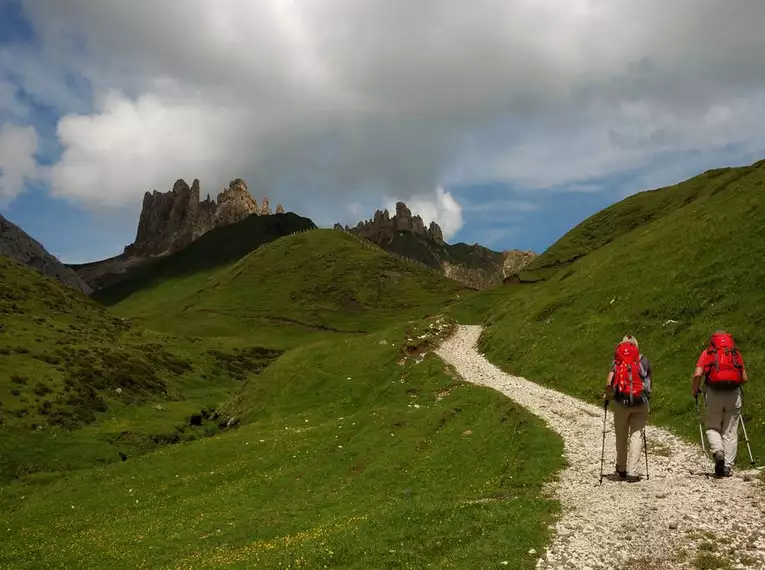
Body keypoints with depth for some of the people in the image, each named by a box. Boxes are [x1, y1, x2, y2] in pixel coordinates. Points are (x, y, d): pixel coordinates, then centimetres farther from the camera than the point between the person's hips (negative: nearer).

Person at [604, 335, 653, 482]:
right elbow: (650, 382, 9)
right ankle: (632, 472, -7)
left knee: (621, 437, 14)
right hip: (640, 403, 0)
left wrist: (607, 395, 10)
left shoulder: (617, 360, 5)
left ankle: (621, 469, 26)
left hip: (621, 402, 0)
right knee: (636, 436, 1)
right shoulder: (644, 359, 8)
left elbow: (609, 382, -6)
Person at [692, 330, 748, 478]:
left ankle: (718, 451, -14)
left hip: (713, 394, -1)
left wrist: (695, 390, 11)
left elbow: (697, 374, -4)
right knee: (730, 432, 8)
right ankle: (727, 467, 4)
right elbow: (744, 378, 12)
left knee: (712, 428, 12)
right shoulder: (736, 353, 17)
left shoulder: (707, 353, 11)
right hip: (733, 394, 1)